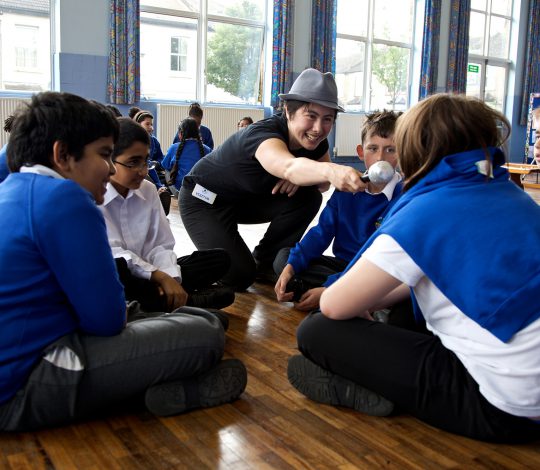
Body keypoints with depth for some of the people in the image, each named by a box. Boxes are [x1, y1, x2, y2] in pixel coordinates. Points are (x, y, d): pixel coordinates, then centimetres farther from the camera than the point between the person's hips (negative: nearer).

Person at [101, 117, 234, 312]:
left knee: (219, 259, -2)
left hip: (142, 278, 6)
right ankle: (187, 302, -21)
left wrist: (169, 278, -18)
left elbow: (160, 245, 1)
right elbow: (111, 253, -21)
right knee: (114, 269, -43)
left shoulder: (148, 190, 6)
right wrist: (160, 277, -22)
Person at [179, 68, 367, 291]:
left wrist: (301, 175, -28)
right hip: (203, 200, -7)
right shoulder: (263, 133, -36)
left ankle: (263, 262, 4)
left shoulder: (315, 141, -14)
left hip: (245, 198, 7)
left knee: (308, 198, -14)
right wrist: (331, 170, -79)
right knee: (239, 276, -21)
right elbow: (288, 166, -58)